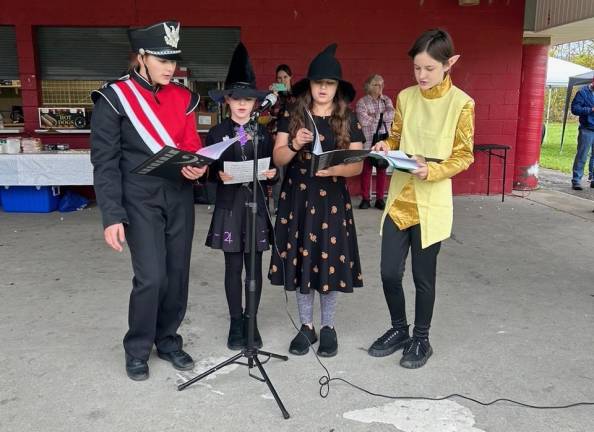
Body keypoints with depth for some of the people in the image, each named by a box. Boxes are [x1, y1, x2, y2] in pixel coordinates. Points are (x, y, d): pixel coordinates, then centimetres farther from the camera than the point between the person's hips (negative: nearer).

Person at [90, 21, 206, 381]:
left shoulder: (183, 98, 7)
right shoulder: (114, 99, -7)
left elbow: (192, 146, 11)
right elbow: (105, 162, -8)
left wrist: (197, 167, -14)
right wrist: (112, 216, -14)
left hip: (180, 197, 5)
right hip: (140, 201, -4)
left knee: (178, 275, 8)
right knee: (151, 277, -8)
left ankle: (167, 340, 28)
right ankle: (137, 349, 15)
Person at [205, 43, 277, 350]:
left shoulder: (263, 133, 7)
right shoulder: (216, 133, 2)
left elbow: (272, 167, 8)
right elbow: (208, 170, 0)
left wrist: (271, 173, -14)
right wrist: (219, 175, -21)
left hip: (256, 204, 2)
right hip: (229, 205, -1)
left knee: (254, 266, 7)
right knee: (233, 267, 5)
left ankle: (251, 322, 22)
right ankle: (236, 323, 19)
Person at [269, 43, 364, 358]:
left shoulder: (349, 121, 1)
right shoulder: (292, 117, 3)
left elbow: (357, 166, -5)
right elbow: (278, 158, -2)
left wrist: (334, 169, -24)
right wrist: (294, 146, -22)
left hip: (332, 200, -1)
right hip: (297, 198, 1)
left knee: (329, 261, 3)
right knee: (300, 259, 5)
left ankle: (328, 327, 22)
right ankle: (306, 326, 21)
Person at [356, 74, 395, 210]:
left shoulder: (387, 100, 12)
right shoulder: (362, 102, 0)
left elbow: (391, 114, -5)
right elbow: (363, 120, -13)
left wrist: (374, 116, -9)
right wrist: (382, 116, -2)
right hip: (368, 142, -3)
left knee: (382, 170, 5)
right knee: (366, 170, 1)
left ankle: (380, 198, 12)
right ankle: (365, 198, 9)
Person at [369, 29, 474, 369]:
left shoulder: (461, 103, -7)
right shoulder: (405, 97, 5)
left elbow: (464, 156, -5)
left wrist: (432, 171, -22)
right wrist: (386, 147, -7)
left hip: (432, 201, -4)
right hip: (399, 197, 4)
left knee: (423, 276, 6)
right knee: (389, 272, 5)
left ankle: (421, 339, 27)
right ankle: (399, 330, 29)